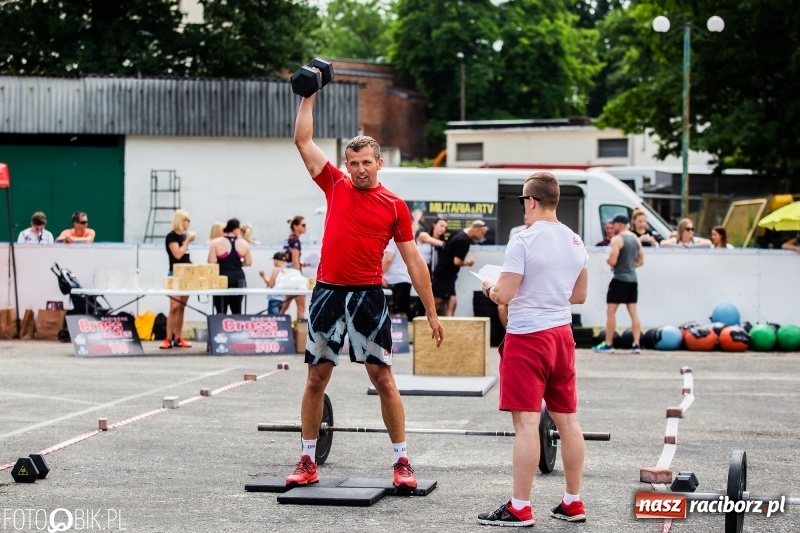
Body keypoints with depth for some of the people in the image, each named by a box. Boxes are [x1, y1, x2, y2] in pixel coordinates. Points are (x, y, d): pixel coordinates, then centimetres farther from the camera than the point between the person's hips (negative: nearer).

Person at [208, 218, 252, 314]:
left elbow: (211, 262, -9)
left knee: (221, 312, 0)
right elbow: (249, 262, 8)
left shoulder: (216, 242, -7)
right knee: (237, 311, 12)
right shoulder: (243, 243, 1)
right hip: (238, 279, 3)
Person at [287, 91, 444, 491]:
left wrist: (432, 313, 2)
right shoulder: (336, 186, 7)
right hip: (328, 292, 2)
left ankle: (402, 462, 6)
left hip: (368, 296, -2)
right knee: (316, 378, 7)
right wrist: (309, 95, 9)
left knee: (383, 378, -1)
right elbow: (303, 141, 10)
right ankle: (308, 462, 16)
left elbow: (413, 261, 3)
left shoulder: (394, 206, 1)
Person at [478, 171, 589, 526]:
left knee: (526, 422, -7)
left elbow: (503, 295, -16)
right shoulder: (576, 242, 9)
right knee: (567, 419, 11)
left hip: (528, 337, -8)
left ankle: (519, 509, -5)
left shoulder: (524, 241, -14)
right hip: (561, 335, 8)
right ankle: (573, 503, 18)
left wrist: (489, 287, 5)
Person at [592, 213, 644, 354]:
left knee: (610, 312, -1)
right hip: (632, 279, 8)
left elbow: (612, 261, -18)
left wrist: (608, 260, 2)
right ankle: (636, 344, 2)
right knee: (633, 312, 7)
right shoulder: (636, 239, 13)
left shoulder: (617, 239, -12)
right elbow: (640, 261, 18)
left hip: (620, 279, -8)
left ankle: (608, 345, 0)